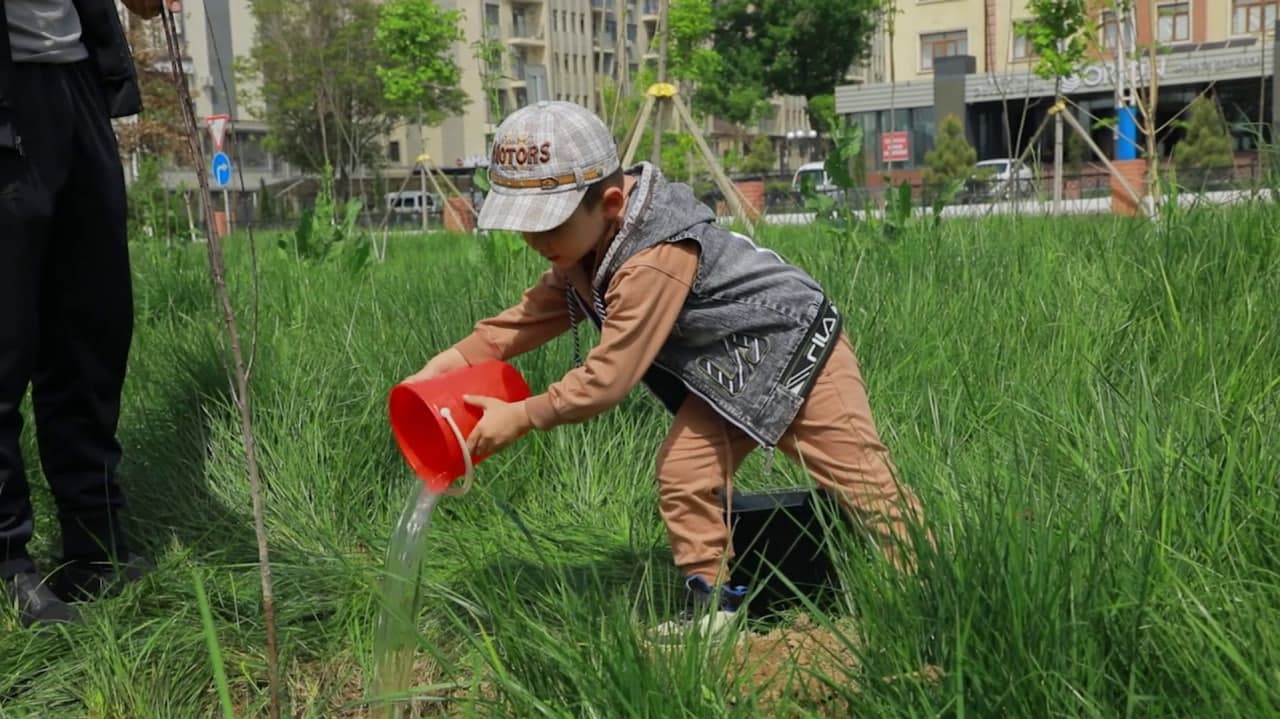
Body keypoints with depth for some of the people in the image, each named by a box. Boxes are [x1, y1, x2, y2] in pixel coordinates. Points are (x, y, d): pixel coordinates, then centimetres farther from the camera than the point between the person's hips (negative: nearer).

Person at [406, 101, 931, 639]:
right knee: (683, 472, -3)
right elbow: (530, 318, 2)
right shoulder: (581, 257, -3)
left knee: (860, 476, -3)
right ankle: (714, 600, 9)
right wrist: (447, 364, -10)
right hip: (727, 376, 9)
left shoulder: (654, 262, -34)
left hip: (796, 352, -9)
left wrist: (519, 417, -25)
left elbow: (609, 377, -32)